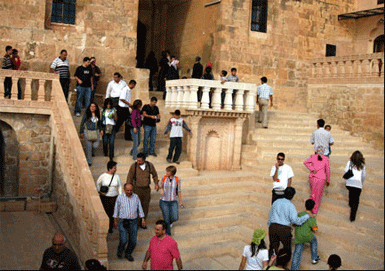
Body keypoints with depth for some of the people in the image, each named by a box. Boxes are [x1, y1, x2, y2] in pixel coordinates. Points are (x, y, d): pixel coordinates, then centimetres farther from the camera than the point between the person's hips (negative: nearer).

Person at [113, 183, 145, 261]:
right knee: (123, 240, -12)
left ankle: (128, 254, 29)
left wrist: (142, 219, 2)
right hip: (123, 222, -2)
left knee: (133, 241, 3)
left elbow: (140, 208, 6)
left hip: (133, 222, 2)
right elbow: (116, 209, 4)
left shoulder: (136, 197, -1)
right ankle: (120, 250, 21)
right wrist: (115, 221, 7)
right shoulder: (120, 197, -7)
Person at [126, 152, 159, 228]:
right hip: (137, 189, -3)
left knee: (145, 206, 11)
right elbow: (129, 177, -4)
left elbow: (155, 175, 14)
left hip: (147, 189, 3)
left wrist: (156, 184, 3)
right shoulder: (134, 166, -11)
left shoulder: (150, 165, -3)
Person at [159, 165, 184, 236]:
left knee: (175, 218, -11)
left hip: (173, 202, 0)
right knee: (166, 219, 0)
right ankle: (168, 234, 22)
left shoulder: (177, 179, -6)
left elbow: (179, 191, 3)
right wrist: (161, 190, -10)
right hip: (164, 201, 0)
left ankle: (170, 222, 27)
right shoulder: (164, 178, -5)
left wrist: (180, 201, 8)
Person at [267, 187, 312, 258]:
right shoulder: (291, 206, -10)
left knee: (273, 247, 14)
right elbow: (295, 220, -16)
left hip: (273, 227, 4)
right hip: (284, 229, -4)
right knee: (287, 247, 16)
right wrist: (307, 216, -7)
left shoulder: (276, 202, 7)